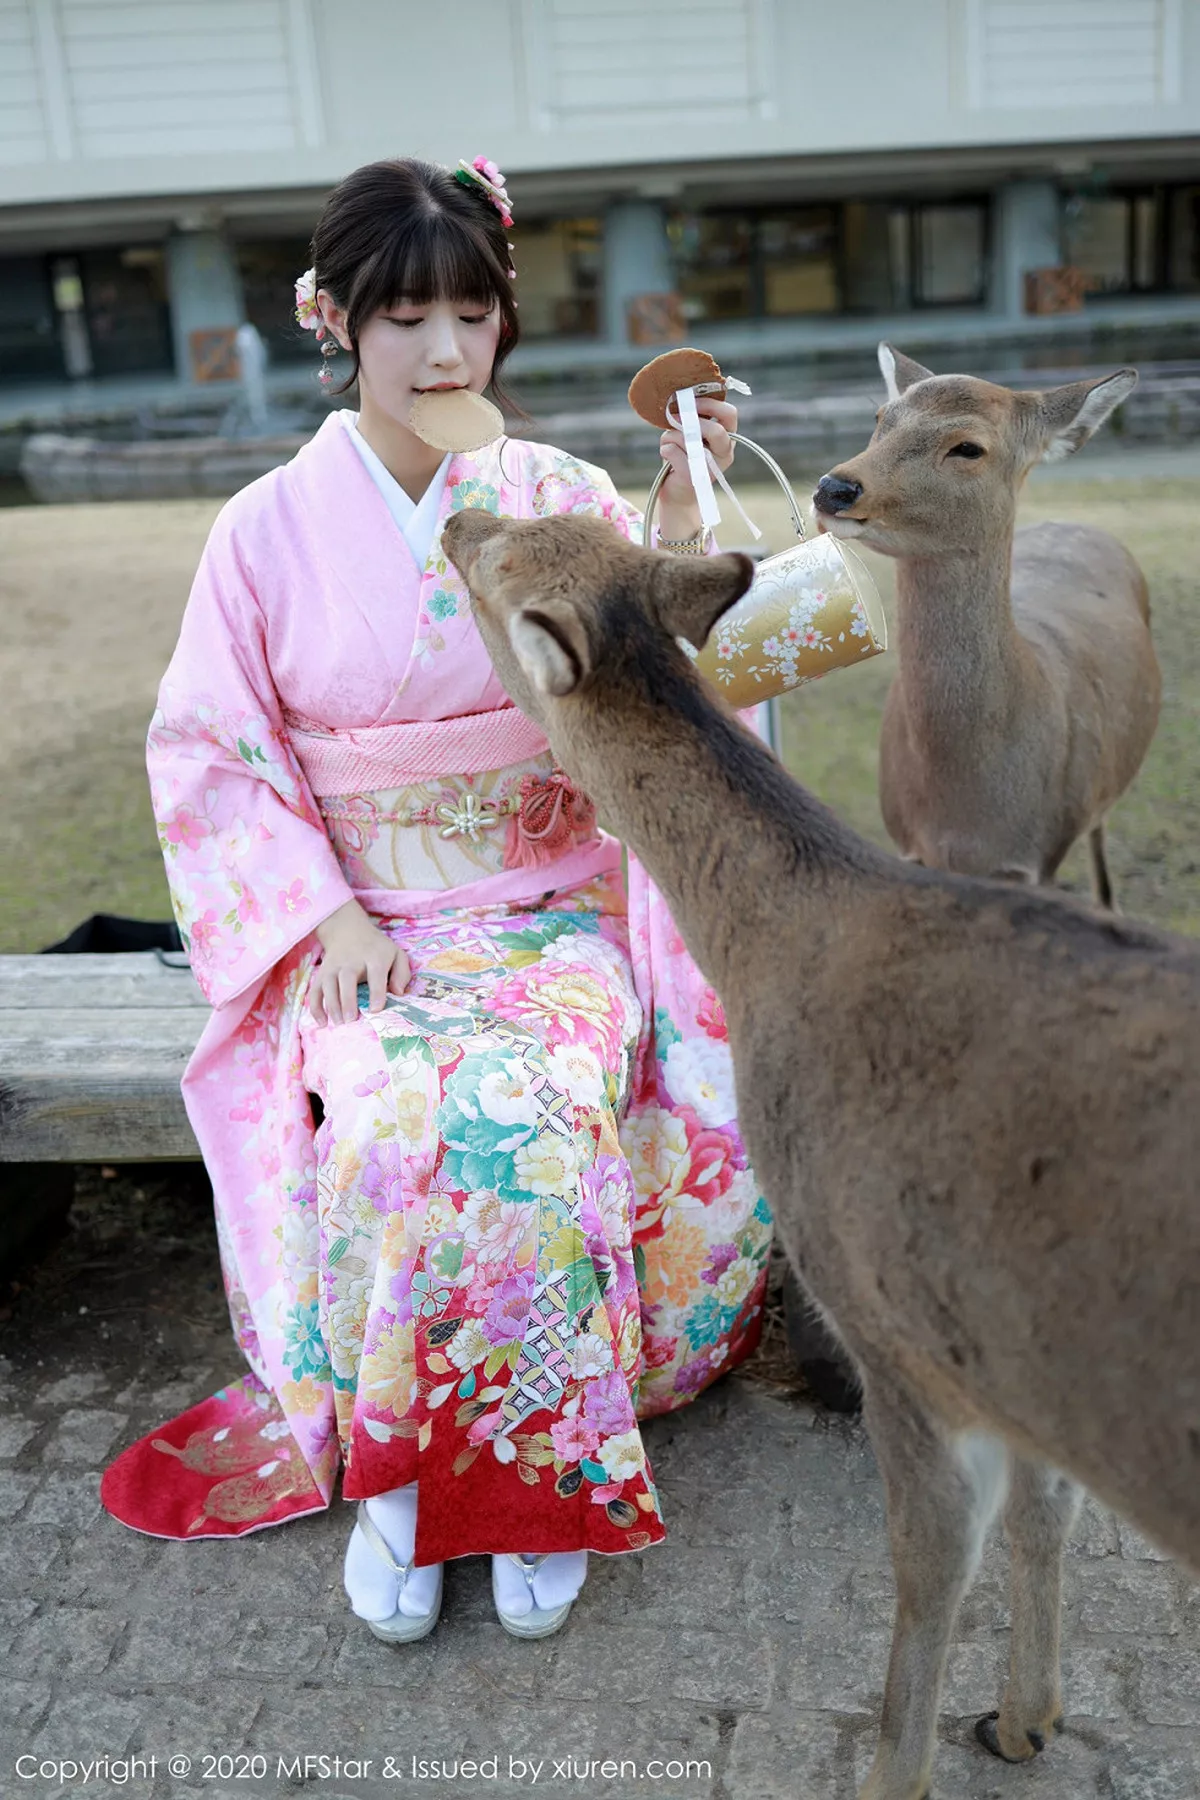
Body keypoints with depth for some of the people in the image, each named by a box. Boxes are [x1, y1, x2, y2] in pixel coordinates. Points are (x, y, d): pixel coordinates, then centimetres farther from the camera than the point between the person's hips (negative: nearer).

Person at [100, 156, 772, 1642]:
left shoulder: (566, 502, 2)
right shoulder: (271, 530, 1)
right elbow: (209, 751, 3)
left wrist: (680, 540, -20)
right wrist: (323, 912, -10)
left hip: (556, 920, 0)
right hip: (360, 933, 0)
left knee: (537, 1120, -30)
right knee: (389, 1132, -30)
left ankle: (538, 1463, -6)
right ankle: (386, 1459, -4)